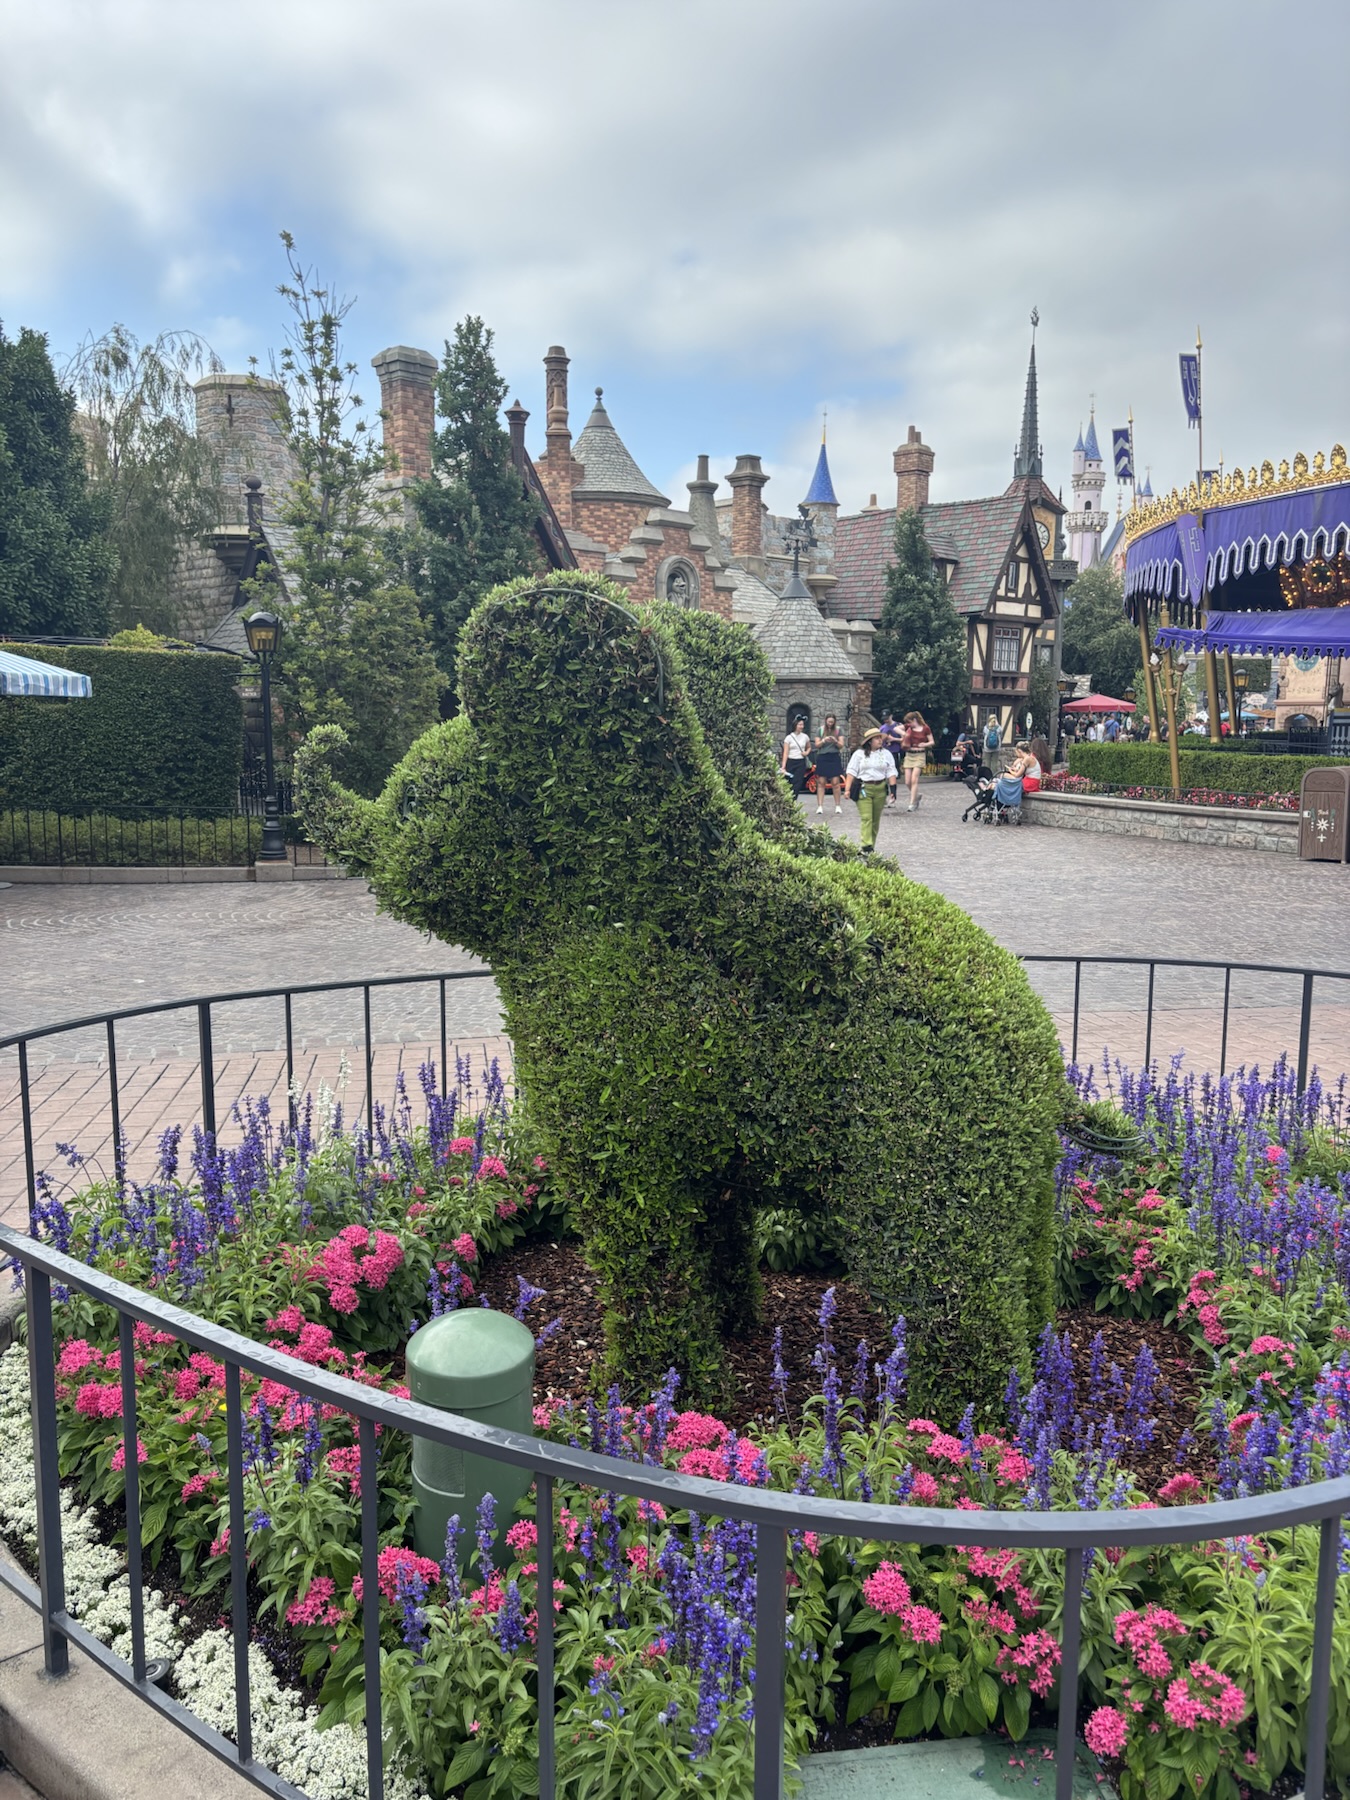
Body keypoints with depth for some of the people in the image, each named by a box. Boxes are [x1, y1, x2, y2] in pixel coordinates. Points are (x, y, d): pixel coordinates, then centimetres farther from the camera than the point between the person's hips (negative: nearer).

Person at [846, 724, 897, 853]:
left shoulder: (886, 754, 9)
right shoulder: (859, 754, 3)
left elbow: (891, 773, 6)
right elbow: (852, 772, 1)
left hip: (880, 789, 3)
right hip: (863, 789, -3)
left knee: (875, 820, 7)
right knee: (866, 818, -12)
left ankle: (871, 847, 16)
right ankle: (866, 847, -18)